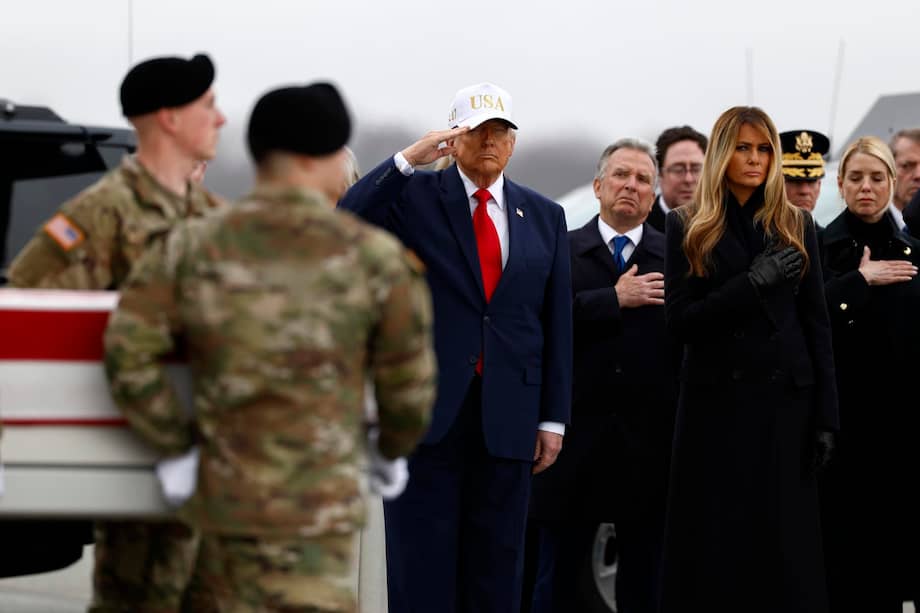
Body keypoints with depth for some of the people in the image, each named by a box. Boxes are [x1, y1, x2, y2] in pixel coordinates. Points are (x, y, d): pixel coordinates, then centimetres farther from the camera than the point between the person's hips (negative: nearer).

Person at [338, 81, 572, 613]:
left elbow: (558, 324, 11)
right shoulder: (415, 197, 2)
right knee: (423, 568, -1)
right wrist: (408, 160, -19)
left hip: (507, 417, 3)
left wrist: (553, 418, 6)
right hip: (427, 409, -3)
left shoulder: (544, 216, 12)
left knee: (496, 570, 6)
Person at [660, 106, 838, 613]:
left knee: (784, 541, 1)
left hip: (785, 398, 1)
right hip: (716, 399, -1)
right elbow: (679, 319, -5)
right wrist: (752, 283, -15)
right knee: (715, 543, 0)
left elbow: (817, 324, 7)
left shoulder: (796, 226, 8)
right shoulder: (689, 228, 3)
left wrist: (825, 414, 0)